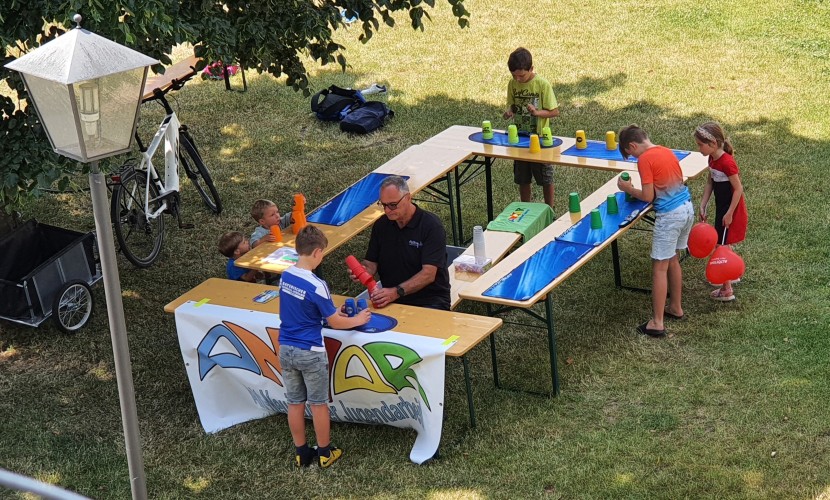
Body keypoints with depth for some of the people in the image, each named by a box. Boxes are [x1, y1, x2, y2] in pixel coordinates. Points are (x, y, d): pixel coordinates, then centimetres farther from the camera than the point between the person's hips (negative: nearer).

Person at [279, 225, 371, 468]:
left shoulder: (286, 276, -2)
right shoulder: (316, 285, -22)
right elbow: (335, 323, -12)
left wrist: (331, 312, 18)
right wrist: (358, 320, 5)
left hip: (286, 350, 6)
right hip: (310, 353, -6)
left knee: (295, 403, 14)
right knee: (318, 404, 10)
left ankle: (301, 453, 25)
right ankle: (325, 453, 23)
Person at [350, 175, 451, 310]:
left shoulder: (431, 225, -11)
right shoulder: (381, 225, 8)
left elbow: (428, 274, -19)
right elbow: (371, 262, 13)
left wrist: (396, 292, -30)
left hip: (429, 300, -4)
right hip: (391, 299, 5)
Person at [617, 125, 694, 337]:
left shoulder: (645, 159, -13)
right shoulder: (666, 151, 11)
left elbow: (648, 196, -14)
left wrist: (628, 188, 2)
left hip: (669, 215, -9)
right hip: (687, 208, 9)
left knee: (660, 268, -2)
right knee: (672, 260, 23)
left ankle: (657, 323, 0)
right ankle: (676, 308, 35)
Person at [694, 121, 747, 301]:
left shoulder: (727, 163, -28)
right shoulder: (712, 159, 0)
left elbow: (738, 188, -23)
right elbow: (710, 183, 9)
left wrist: (729, 213, -20)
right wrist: (703, 206, 3)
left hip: (731, 210, -9)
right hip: (722, 207, 9)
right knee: (724, 244, 24)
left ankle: (727, 290, 6)